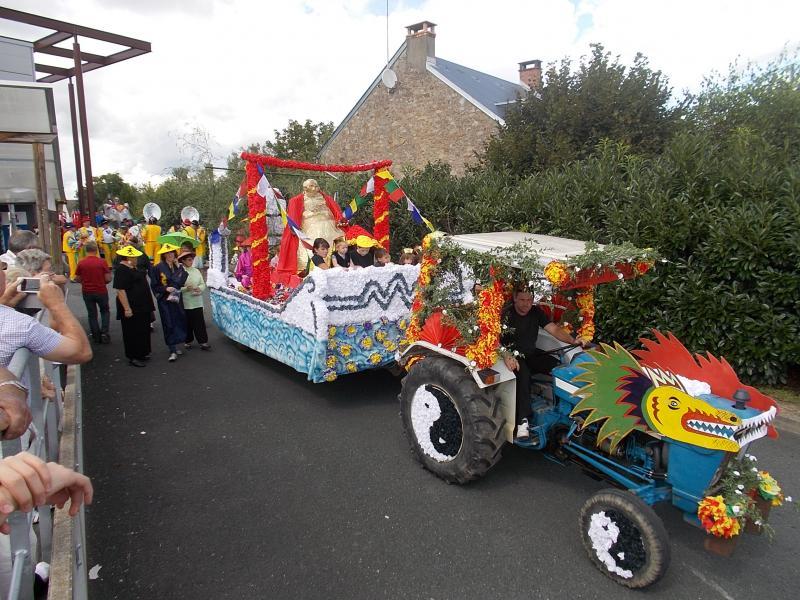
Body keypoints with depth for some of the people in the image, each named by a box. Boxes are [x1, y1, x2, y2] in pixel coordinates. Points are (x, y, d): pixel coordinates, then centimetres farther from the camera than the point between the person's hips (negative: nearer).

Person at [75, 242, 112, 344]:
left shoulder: (81, 263, -8)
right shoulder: (102, 262, -13)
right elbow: (108, 279, -12)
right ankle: (104, 333, 6)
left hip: (87, 292, 1)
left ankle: (97, 336, 19)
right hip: (101, 291, -1)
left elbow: (77, 279, -1)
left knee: (92, 314, 14)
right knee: (105, 311, 19)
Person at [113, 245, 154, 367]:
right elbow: (120, 290, -23)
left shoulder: (132, 268, 13)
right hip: (131, 308, -10)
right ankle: (132, 358, 10)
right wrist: (127, 308, -26)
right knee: (132, 333, 0)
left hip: (141, 307, 10)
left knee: (143, 331, 17)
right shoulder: (121, 270, -17)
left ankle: (141, 354, 29)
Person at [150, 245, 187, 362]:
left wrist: (179, 267, -8)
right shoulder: (158, 268, -4)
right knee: (169, 324, -5)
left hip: (177, 298, 4)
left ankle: (174, 345, 22)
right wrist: (166, 288, -18)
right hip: (165, 300, -4)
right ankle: (172, 351, -2)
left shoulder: (177, 267, 8)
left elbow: (182, 282, -2)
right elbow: (154, 285, -3)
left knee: (178, 321, 6)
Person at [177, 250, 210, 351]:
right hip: (185, 303, -3)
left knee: (200, 322, 2)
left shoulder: (196, 271, 7)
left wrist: (200, 288, -11)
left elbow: (203, 284, 9)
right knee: (187, 323, 9)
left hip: (197, 302, 3)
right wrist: (186, 288, -25)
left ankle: (203, 342, 5)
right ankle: (188, 341, 25)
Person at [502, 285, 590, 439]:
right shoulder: (506, 314, -10)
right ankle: (522, 421, -39)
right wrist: (506, 356, -42)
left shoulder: (536, 312, 7)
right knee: (523, 374, -37)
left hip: (532, 354, 6)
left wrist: (573, 340, -17)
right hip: (514, 356, -5)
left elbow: (554, 329, 0)